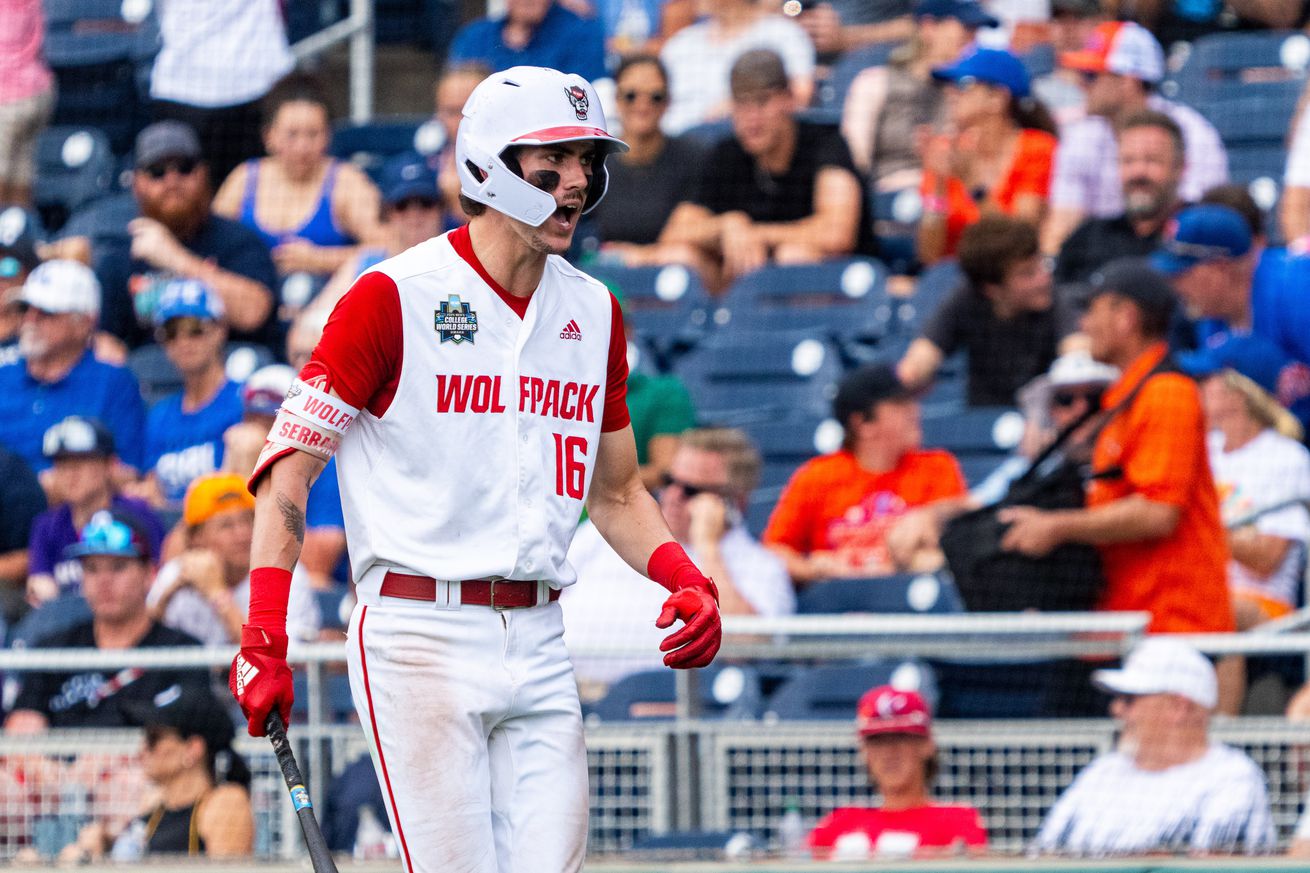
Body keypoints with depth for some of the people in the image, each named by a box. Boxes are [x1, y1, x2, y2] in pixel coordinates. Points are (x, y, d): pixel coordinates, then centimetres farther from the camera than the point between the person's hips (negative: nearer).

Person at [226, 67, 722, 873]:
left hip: (539, 646, 6)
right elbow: (288, 470, -5)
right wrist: (263, 640, -15)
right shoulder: (394, 298, -5)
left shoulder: (594, 314, 14)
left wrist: (684, 579, 5)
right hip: (420, 637, -6)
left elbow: (615, 492, 25)